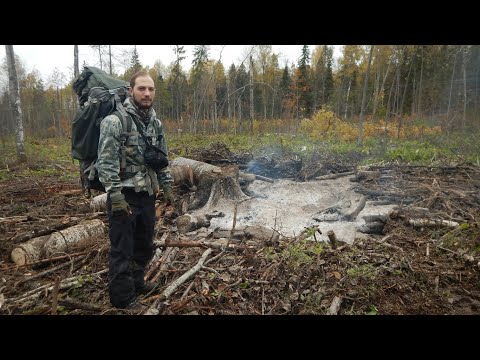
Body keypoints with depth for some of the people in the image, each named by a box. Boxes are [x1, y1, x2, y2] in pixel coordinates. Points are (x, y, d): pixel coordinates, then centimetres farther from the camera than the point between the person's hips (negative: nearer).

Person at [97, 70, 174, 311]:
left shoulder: (155, 123, 9)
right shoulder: (114, 121, -12)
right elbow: (106, 162, -17)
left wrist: (166, 187, 12)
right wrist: (115, 195, -22)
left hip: (148, 195, 7)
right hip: (124, 196, -7)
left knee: (145, 246, 20)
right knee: (122, 250, 4)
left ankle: (136, 282, 41)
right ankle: (123, 298, 20)